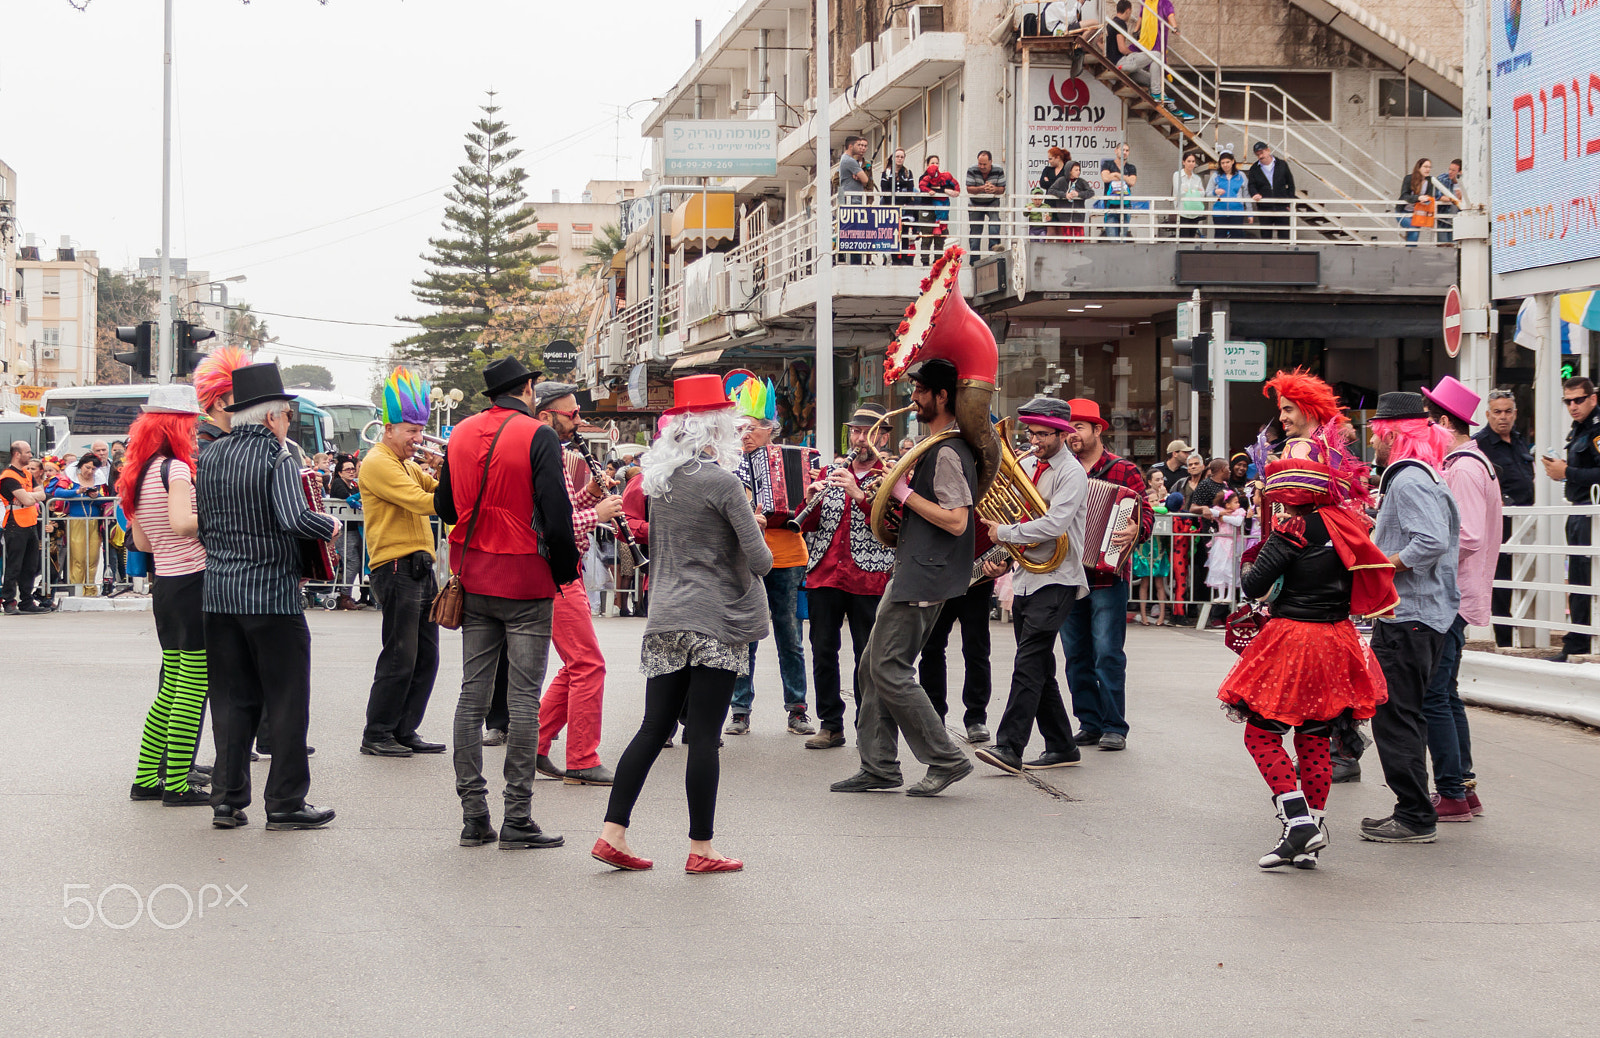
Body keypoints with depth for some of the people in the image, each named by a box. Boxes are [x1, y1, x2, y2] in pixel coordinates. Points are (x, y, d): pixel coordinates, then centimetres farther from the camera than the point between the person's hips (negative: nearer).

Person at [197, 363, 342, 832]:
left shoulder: (209, 456, 9)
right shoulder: (277, 457, -11)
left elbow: (200, 524, 14)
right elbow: (294, 519, -23)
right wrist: (330, 526, -6)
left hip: (220, 593, 6)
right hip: (272, 594, -6)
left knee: (231, 700, 11)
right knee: (286, 701, 3)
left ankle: (228, 799, 12)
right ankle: (285, 803, 5)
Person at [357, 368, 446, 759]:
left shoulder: (407, 465, 23)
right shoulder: (379, 463, -9)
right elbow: (421, 503, -19)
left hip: (420, 569, 10)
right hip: (396, 569, -10)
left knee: (426, 657, 9)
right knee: (400, 659, -8)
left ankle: (404, 731, 15)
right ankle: (376, 736, -1)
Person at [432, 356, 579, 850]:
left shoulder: (461, 434, 7)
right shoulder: (538, 436, -11)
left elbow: (444, 506, 17)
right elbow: (556, 513, -15)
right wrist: (565, 568, -3)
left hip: (474, 579, 6)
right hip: (525, 580, -6)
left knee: (472, 695, 9)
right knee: (523, 698, -2)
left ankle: (473, 815, 10)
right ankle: (517, 818, -3)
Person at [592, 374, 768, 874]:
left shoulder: (660, 481, 9)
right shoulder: (723, 482, -12)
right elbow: (759, 558, -12)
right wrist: (760, 558, 7)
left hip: (666, 619, 6)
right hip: (716, 625, -6)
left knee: (654, 729, 9)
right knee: (703, 736, -2)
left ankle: (613, 834, 6)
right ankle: (701, 849, 4)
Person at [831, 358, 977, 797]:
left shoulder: (948, 453, -16)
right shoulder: (937, 447, 17)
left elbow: (956, 521, -23)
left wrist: (905, 494, -17)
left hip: (923, 579, -11)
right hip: (912, 575, 11)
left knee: (889, 669, -10)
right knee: (873, 667, 11)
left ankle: (947, 759, -3)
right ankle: (878, 766, 14)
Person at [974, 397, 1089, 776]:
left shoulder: (1071, 473, -11)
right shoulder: (1025, 465, 12)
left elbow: (1053, 525, -22)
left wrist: (1005, 533, -15)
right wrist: (1003, 555, 5)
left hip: (1056, 580, -8)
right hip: (1024, 578, 8)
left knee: (1029, 663, -14)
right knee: (1038, 668, 10)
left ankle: (1009, 748, -19)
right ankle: (1062, 747, 18)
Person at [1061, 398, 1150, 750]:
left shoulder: (1124, 471, 1)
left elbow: (1146, 515, -5)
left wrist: (1136, 531, -25)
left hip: (1108, 578, -5)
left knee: (1107, 653, -8)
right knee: (1076, 655, 6)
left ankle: (1114, 728, -5)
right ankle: (1089, 724, 13)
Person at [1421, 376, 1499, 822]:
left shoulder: (1462, 470, -16)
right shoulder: (1476, 463, 16)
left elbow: (1467, 536, -24)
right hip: (1455, 596, 11)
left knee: (1432, 695, -8)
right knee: (1445, 693, 15)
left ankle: (1451, 795, -6)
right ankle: (1464, 787, 19)